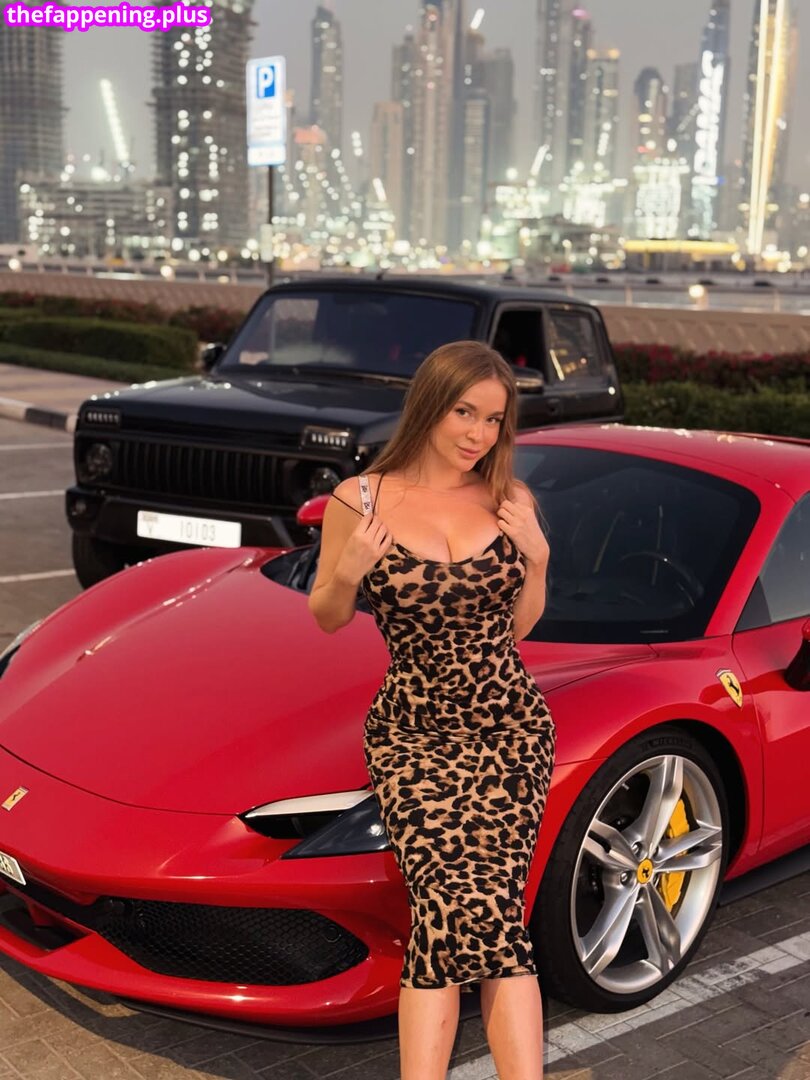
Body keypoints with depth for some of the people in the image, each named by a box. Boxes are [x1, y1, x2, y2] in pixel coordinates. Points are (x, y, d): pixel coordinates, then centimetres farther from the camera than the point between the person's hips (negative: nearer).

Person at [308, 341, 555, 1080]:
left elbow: (518, 626, 12)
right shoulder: (360, 500, -1)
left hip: (511, 724, 2)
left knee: (474, 913, -13)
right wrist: (349, 572, -13)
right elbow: (328, 617, 8)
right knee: (461, 909, -17)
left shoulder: (509, 500, 5)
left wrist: (537, 555, -4)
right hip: (412, 732, -1)